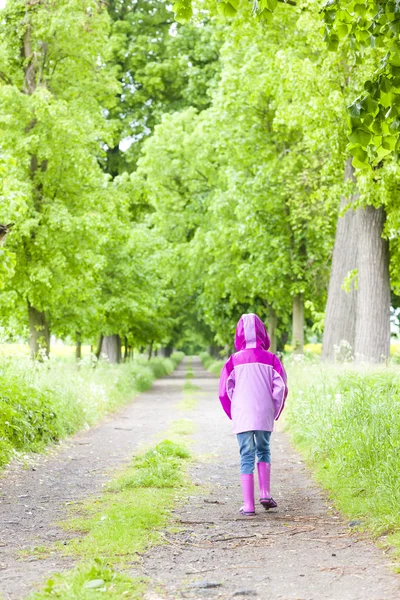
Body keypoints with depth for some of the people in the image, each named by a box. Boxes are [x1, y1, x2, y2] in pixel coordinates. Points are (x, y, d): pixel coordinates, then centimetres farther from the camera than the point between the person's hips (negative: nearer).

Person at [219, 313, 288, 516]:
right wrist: (275, 412, 12)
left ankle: (248, 505, 0)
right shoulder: (270, 359, -2)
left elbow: (224, 392, 0)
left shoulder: (234, 361, -2)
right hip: (265, 417, 1)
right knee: (263, 451, 20)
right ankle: (265, 493, 8)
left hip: (242, 417, -1)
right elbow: (281, 388, -2)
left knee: (246, 457, 4)